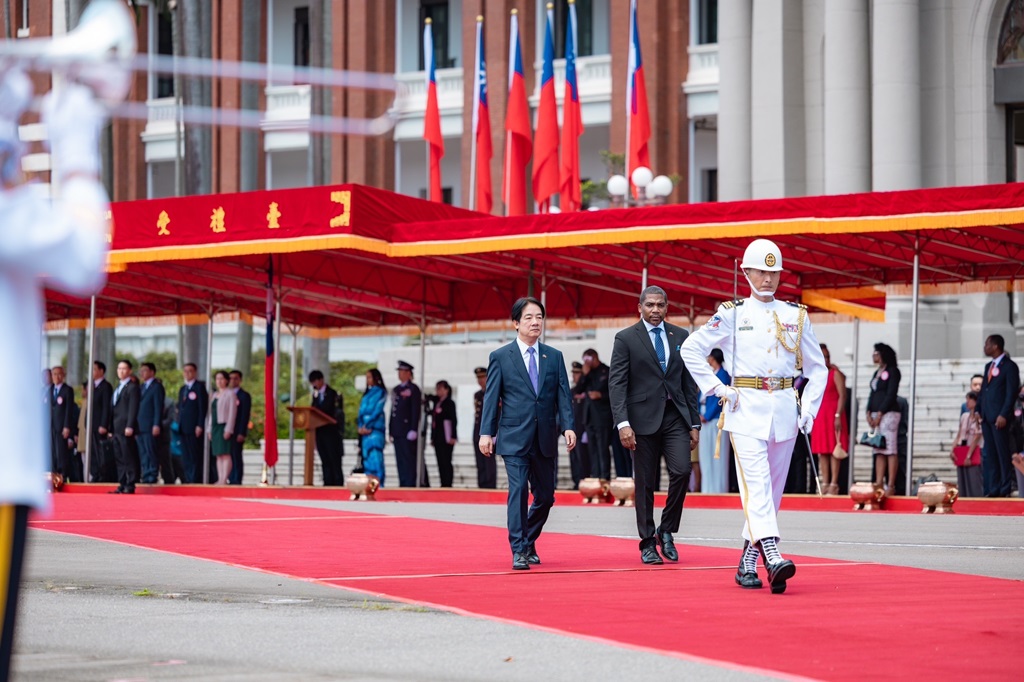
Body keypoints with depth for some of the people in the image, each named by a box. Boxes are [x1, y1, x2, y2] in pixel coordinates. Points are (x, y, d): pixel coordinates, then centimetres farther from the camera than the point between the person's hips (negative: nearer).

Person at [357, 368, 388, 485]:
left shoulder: (381, 392, 0)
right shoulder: (367, 393, 19)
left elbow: (377, 411, -8)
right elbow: (362, 410, 14)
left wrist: (367, 426, -11)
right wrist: (360, 426, 0)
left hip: (375, 428, -7)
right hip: (364, 429, 7)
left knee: (375, 455, -12)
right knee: (366, 457, 4)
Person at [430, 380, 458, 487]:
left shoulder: (449, 403, -4)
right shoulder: (437, 403, 17)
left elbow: (453, 420, -10)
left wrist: (453, 437, -16)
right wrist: (433, 437, 16)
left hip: (447, 438, -8)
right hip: (438, 437, 8)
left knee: (446, 462, -9)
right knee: (441, 462, 5)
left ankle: (447, 484, -9)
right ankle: (443, 484, 6)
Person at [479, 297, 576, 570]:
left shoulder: (554, 357, 11)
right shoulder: (500, 357, 3)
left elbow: (563, 394, 6)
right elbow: (491, 397, 2)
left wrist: (568, 426, -7)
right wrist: (486, 432, -6)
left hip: (545, 439, 4)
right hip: (514, 437, -3)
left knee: (545, 496, 7)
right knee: (518, 490, -14)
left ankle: (528, 543, 28)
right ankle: (518, 551, -11)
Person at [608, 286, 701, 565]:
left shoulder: (681, 337, 11)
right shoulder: (626, 339, 1)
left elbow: (689, 382, 13)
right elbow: (616, 383, -5)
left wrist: (695, 424, 8)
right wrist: (622, 423, -16)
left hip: (675, 416, 3)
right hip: (644, 418, -3)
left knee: (682, 471, -13)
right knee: (645, 483, 2)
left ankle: (666, 531, 6)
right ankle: (648, 543, 11)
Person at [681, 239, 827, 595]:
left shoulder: (796, 315, 11)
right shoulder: (732, 314, 3)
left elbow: (817, 368, 15)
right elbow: (691, 349, 4)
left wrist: (809, 410, 4)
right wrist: (717, 389, -3)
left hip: (784, 408, 4)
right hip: (746, 407, -4)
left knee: (773, 486, 5)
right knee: (756, 482, -18)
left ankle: (747, 563, 14)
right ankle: (772, 557, -31)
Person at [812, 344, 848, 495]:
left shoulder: (835, 373, -3)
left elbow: (842, 396, -9)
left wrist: (838, 415, -17)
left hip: (832, 413, -6)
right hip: (818, 415, 6)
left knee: (833, 449, -6)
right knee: (821, 451, 5)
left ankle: (834, 483, -7)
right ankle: (824, 484, 7)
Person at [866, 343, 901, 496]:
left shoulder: (892, 371, -4)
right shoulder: (876, 373, 20)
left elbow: (891, 394, -11)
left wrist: (879, 414, -14)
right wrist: (869, 413, 4)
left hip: (888, 413, -8)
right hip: (875, 415, 8)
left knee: (890, 450, -10)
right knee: (878, 451, 3)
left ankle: (891, 485, -13)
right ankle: (879, 484, 0)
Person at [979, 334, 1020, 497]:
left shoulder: (1009, 366, -6)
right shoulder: (988, 366, 18)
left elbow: (1012, 392, -11)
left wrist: (1004, 415, -18)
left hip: (999, 417, -8)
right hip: (986, 416, 8)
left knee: (1003, 454, -5)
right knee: (990, 455, 6)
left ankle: (1006, 489, -4)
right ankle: (993, 489, 8)